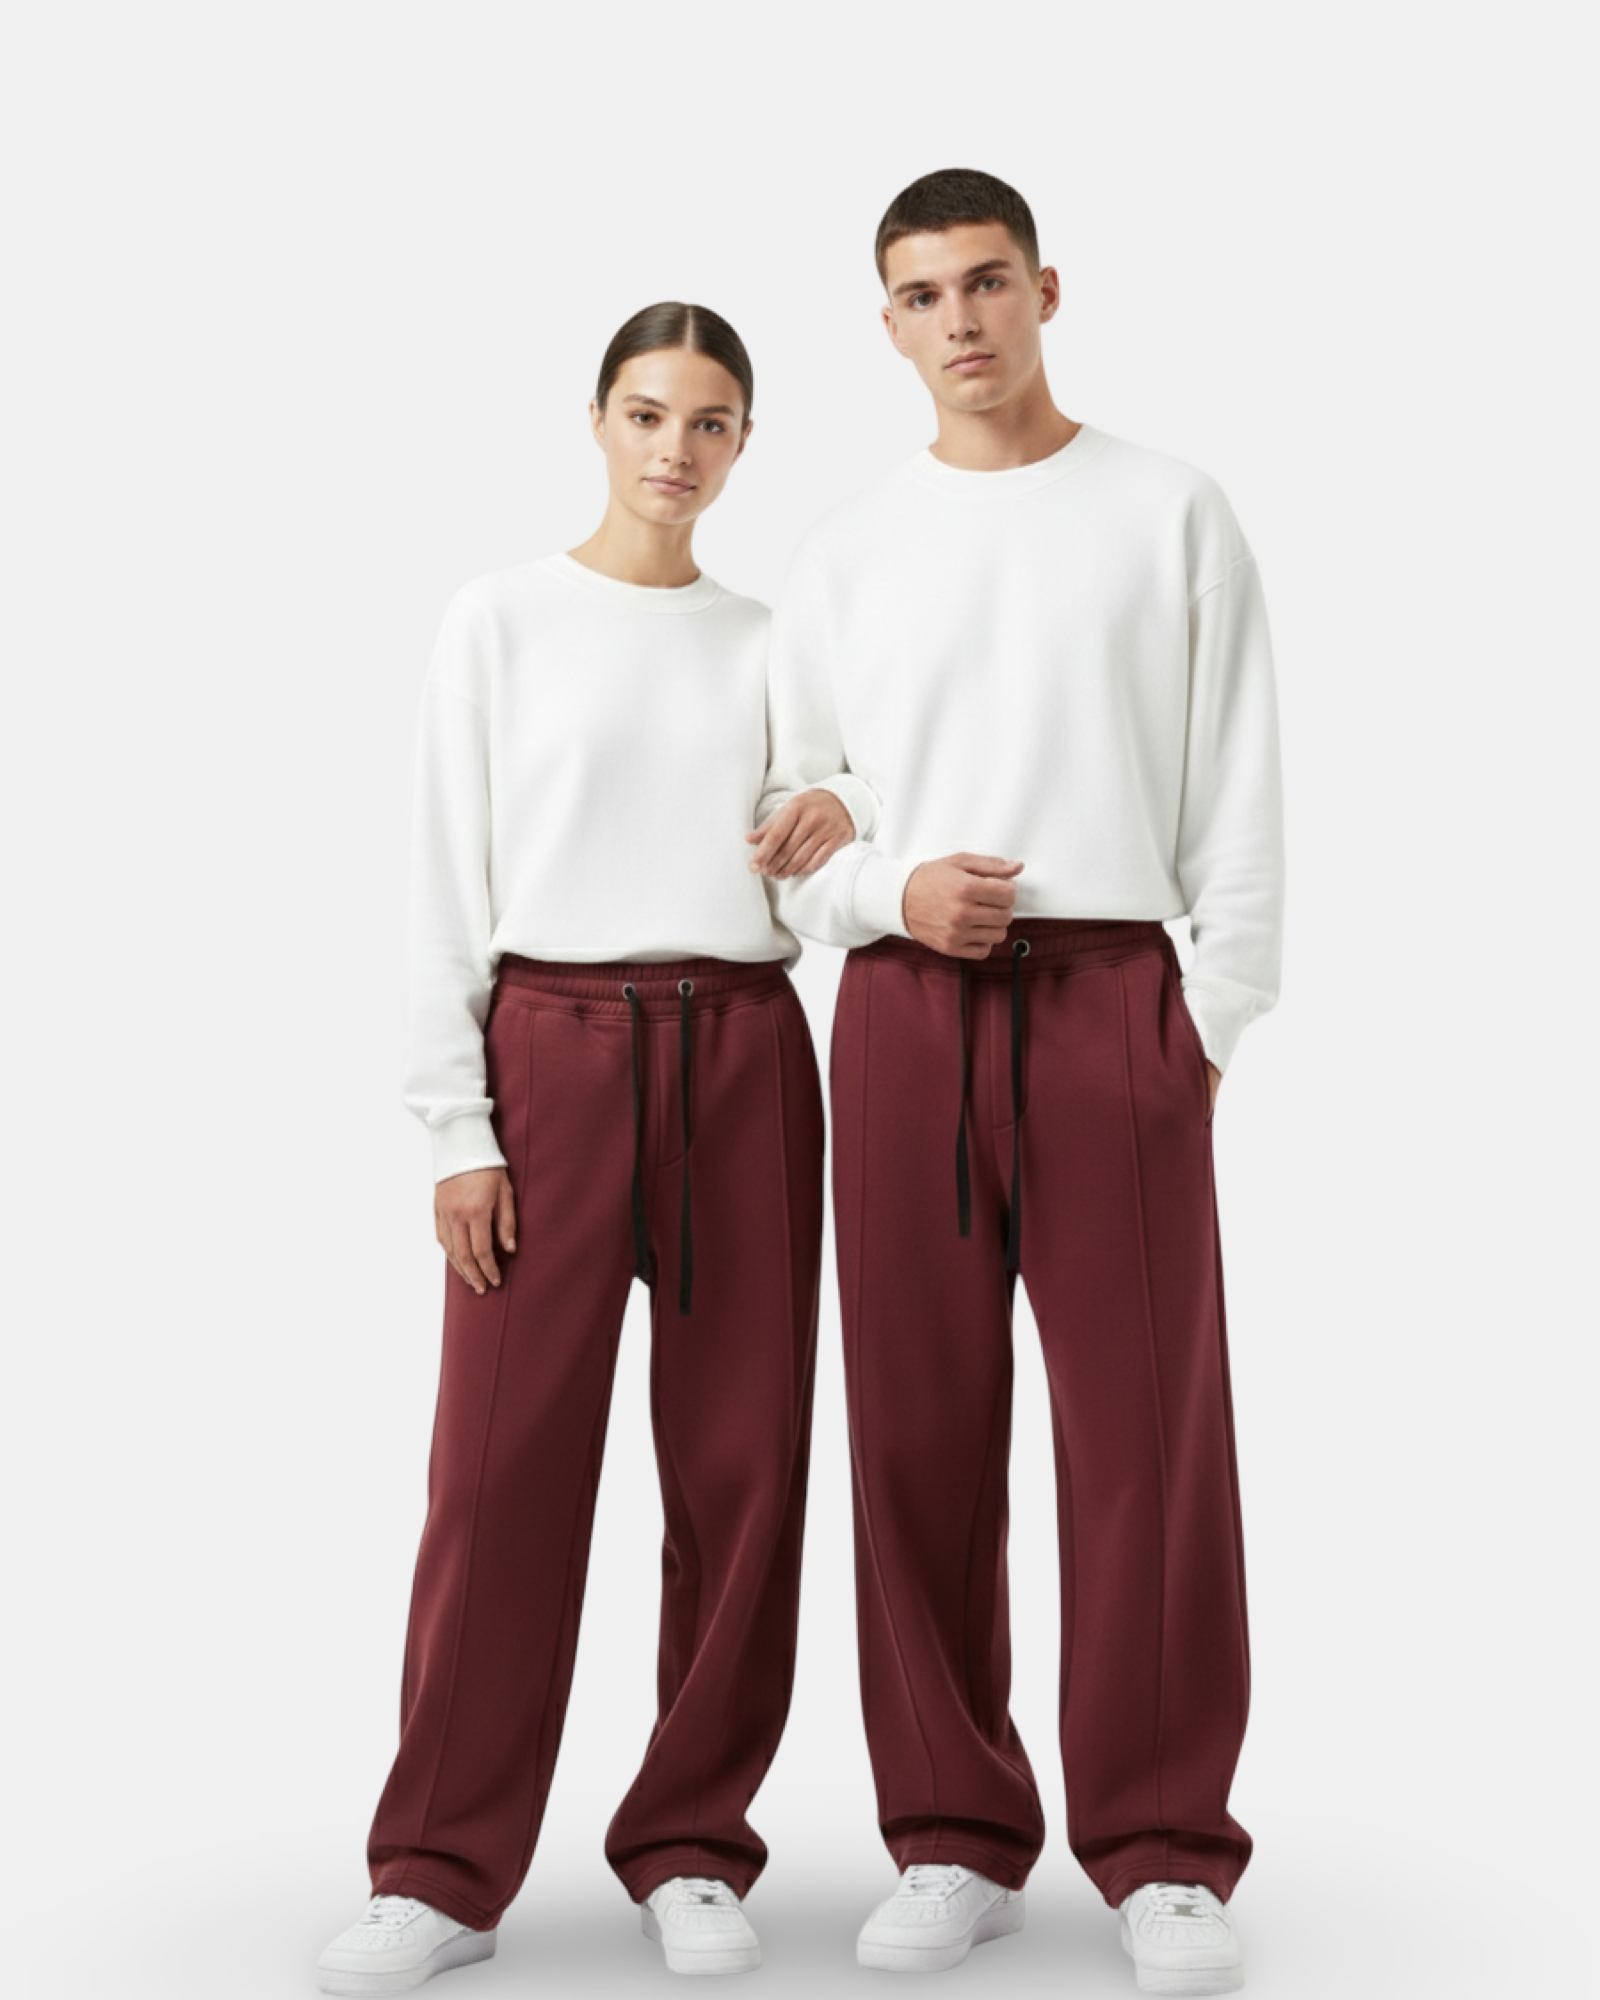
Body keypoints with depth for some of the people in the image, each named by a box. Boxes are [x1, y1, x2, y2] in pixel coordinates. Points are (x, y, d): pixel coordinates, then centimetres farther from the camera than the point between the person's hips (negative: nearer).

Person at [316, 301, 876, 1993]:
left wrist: (839, 822, -9)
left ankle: (692, 1847, 16)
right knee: (507, 1459, -4)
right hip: (552, 1047, -3)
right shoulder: (501, 620, 5)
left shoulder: (770, 641, 13)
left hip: (742, 1054, 3)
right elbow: (447, 883, 1)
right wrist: (453, 1122, -7)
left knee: (741, 1457, 3)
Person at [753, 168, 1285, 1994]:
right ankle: (955, 1838, 13)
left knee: (1147, 1430, -4)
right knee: (921, 1431, 3)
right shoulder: (844, 554, 15)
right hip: (903, 1014, 2)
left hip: (1115, 997, -2)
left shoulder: (1170, 513, 10)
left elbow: (1240, 795, 6)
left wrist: (1217, 1012, -4)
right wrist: (888, 894, -6)